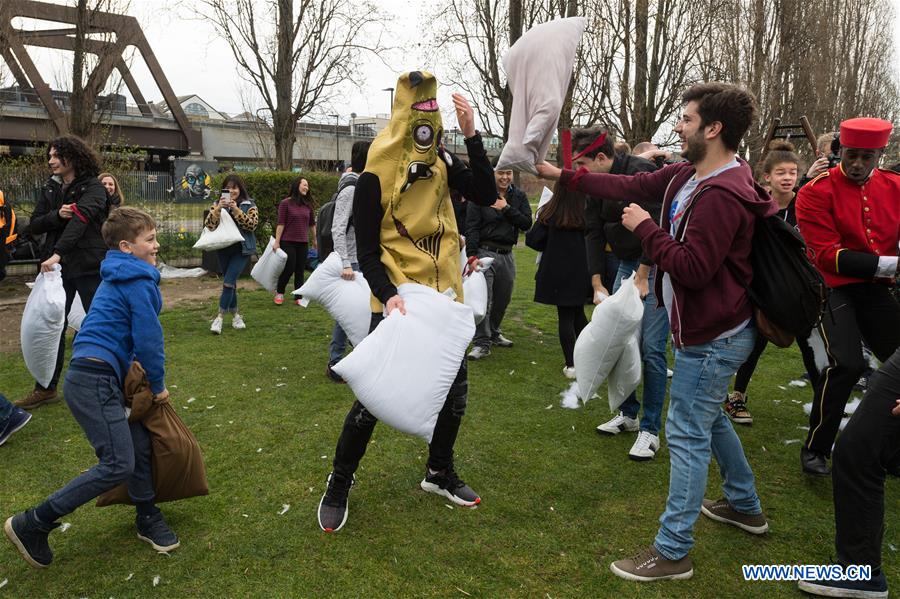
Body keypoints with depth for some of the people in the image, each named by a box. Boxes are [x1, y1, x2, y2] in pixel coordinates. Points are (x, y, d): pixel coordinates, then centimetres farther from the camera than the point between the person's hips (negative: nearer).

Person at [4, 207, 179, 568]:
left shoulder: (120, 278, 20)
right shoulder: (138, 281, -11)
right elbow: (149, 338, -12)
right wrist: (158, 385, 0)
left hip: (95, 377, 10)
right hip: (95, 380, -10)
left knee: (141, 443, 13)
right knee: (118, 464, -11)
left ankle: (147, 518, 27)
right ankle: (32, 524, -1)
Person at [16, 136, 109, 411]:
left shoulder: (93, 187, -9)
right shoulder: (50, 188, 10)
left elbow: (80, 220, -24)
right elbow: (33, 226, 7)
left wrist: (57, 253, -36)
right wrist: (57, 215, -13)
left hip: (89, 267, -6)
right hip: (58, 267, 6)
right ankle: (46, 388, 20)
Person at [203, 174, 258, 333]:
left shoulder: (249, 205, -1)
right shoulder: (218, 204, 6)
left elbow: (252, 224, -14)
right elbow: (209, 225, -5)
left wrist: (236, 210, -22)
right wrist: (218, 209, -19)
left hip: (242, 249, -3)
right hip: (223, 248, 3)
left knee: (228, 282, -12)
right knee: (230, 283, 11)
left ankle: (220, 316, -3)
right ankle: (235, 315, 24)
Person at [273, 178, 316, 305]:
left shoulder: (308, 205, 8)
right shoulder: (285, 203, -5)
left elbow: (312, 224, 18)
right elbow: (280, 224, -8)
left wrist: (314, 239, 24)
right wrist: (277, 242, -10)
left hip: (303, 243, 4)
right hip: (288, 242, -4)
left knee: (300, 271, 5)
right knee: (289, 268, -4)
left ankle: (298, 297, 12)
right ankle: (279, 292, 19)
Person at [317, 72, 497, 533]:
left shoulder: (442, 163, 2)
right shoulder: (374, 179, -12)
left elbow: (486, 196, -12)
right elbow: (367, 252, -13)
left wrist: (471, 136, -17)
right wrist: (388, 295, -29)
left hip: (444, 297, 5)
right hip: (396, 301, -5)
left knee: (456, 390, 13)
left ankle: (440, 472, 36)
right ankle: (339, 484, 20)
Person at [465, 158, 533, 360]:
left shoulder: (519, 196, 9)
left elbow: (527, 224, -1)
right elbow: (472, 227, -9)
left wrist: (507, 209, -11)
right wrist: (471, 254, -19)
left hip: (507, 254, 5)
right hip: (485, 251, -5)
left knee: (503, 298, 15)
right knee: (483, 299, -10)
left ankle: (493, 333, 35)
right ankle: (482, 343, -5)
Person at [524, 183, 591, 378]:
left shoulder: (549, 213, -9)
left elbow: (533, 240, -9)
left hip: (557, 273, -1)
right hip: (581, 273, 2)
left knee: (565, 317, 5)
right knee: (579, 313, 18)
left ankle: (571, 364, 6)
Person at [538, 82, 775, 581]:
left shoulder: (723, 194, -25)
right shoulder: (685, 176, 5)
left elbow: (693, 268, -29)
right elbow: (628, 187, 10)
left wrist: (645, 228, -17)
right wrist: (560, 174, 12)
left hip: (711, 338, -10)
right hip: (709, 330, 10)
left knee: (687, 435, -3)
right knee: (708, 419, 24)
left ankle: (672, 552, 9)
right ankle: (744, 506, 44)